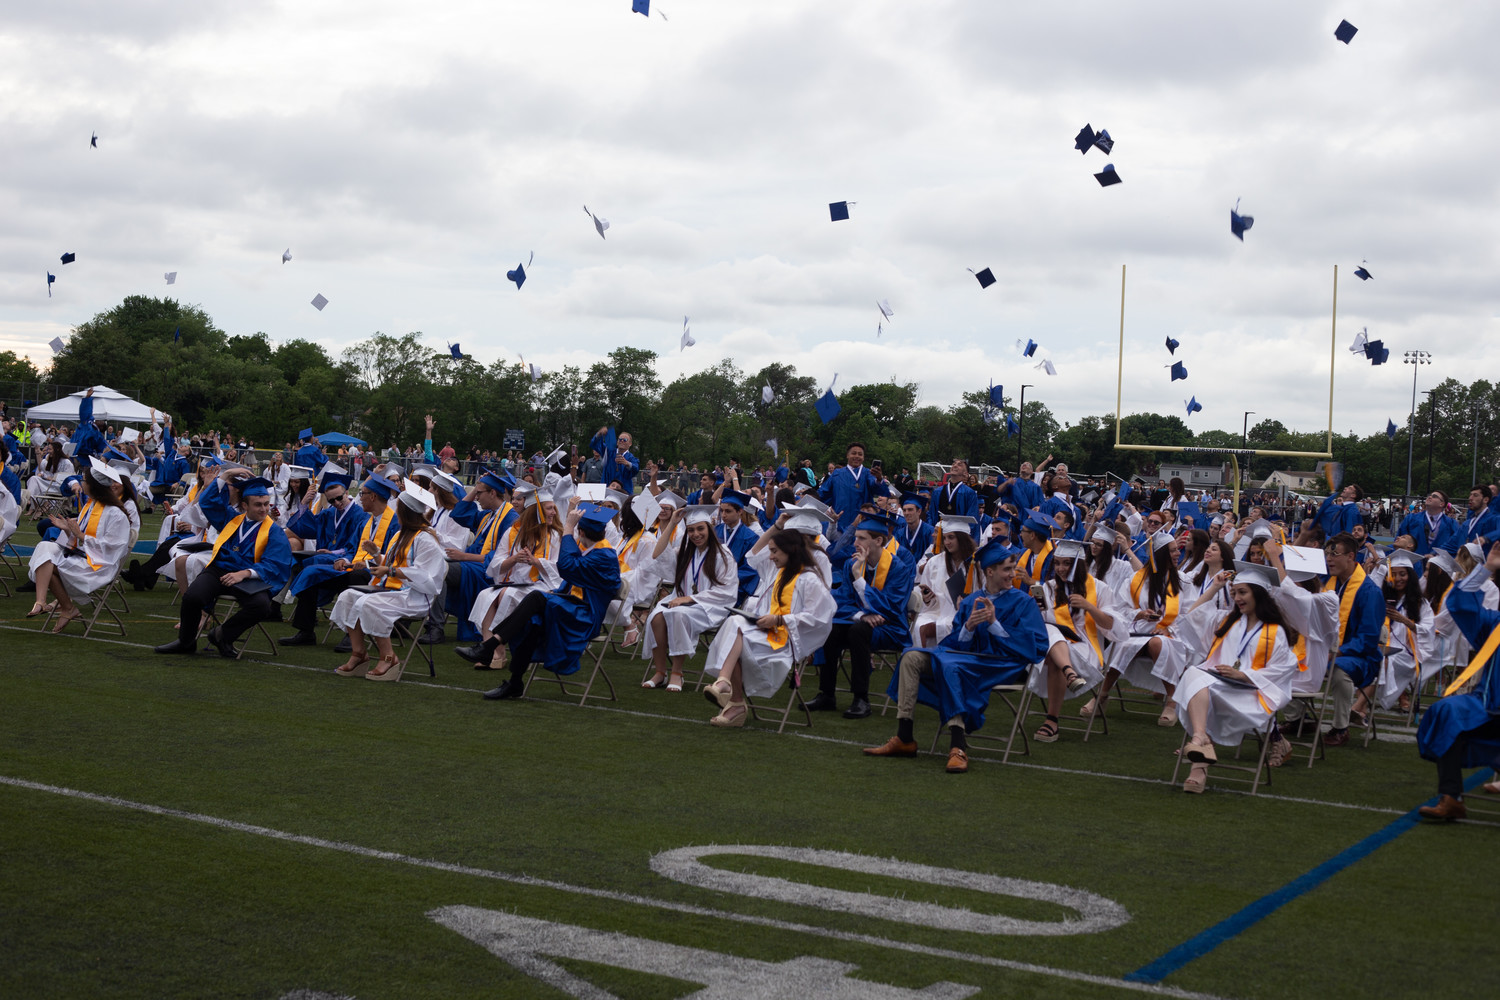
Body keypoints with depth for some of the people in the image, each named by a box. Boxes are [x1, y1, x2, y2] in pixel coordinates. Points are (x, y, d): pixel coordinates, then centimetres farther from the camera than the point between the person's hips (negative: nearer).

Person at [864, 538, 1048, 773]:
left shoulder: (1023, 602, 1)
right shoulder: (971, 601, 14)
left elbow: (1035, 648, -9)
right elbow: (957, 644, 10)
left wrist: (995, 624, -14)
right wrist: (968, 627, -12)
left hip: (1004, 665, -6)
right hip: (968, 656, 6)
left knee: (951, 667, -35)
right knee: (912, 658, -11)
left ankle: (958, 747, -42)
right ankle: (904, 739, -15)